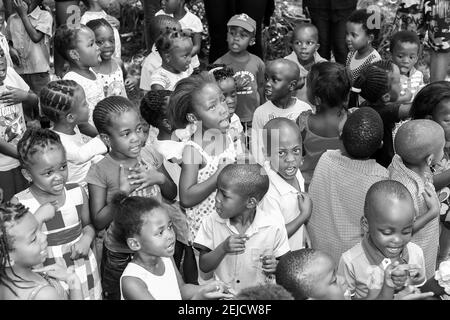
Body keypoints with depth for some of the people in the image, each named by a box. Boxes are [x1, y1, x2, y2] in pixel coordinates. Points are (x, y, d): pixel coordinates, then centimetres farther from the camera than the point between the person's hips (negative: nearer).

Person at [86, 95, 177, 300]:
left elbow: (172, 195, 6)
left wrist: (160, 178, -15)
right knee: (118, 295, 16)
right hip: (121, 256, -3)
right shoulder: (100, 172, -16)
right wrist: (123, 190, -25)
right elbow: (98, 222, -15)